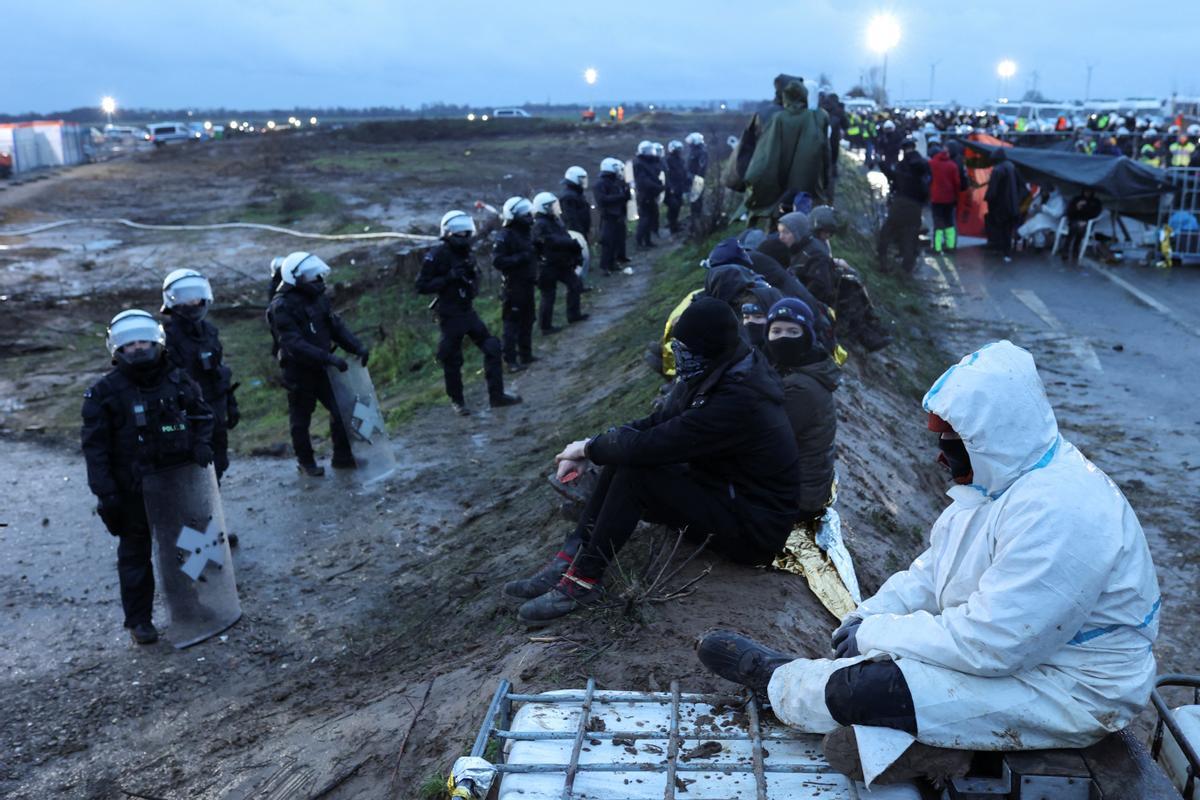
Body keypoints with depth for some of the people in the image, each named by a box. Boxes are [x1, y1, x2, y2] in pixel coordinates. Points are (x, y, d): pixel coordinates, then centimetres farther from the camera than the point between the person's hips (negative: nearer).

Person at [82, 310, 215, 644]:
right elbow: (95, 445, -10)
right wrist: (105, 492, -15)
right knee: (135, 553, 8)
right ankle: (138, 620, 21)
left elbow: (202, 415, 14)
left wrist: (201, 442, -7)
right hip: (134, 488, -3)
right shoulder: (106, 391, -10)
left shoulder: (178, 380, 0)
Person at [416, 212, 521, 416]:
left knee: (492, 348, 1)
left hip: (468, 311, 7)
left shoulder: (466, 253, 9)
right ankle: (457, 401, 20)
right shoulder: (437, 255, -13)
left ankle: (496, 395, 7)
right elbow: (422, 286, -17)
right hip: (450, 316, -7)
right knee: (452, 360, 3)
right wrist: (449, 277, -25)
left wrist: (471, 275, 0)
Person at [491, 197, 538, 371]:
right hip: (513, 286, -9)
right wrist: (520, 258, -26)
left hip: (527, 283, 9)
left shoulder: (526, 232, 10)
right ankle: (510, 360, 0)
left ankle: (526, 354, 29)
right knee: (512, 322, -4)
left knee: (527, 320, 17)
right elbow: (497, 261, -24)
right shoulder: (505, 237, -17)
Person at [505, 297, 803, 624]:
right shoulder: (711, 374, -2)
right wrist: (596, 445, -7)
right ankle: (570, 559, -3)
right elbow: (658, 423, 5)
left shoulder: (738, 401, -31)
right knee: (621, 456, -3)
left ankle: (583, 580, -12)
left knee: (635, 473, -23)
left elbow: (652, 444, -30)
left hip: (755, 530, -9)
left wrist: (589, 448, -13)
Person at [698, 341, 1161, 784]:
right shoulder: (1007, 475, 2)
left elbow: (988, 643, -31)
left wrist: (875, 635, -19)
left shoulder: (1058, 514, -31)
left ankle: (777, 681, 8)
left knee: (860, 690, -17)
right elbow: (933, 569, 11)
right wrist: (867, 617, -2)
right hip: (1012, 642, 10)